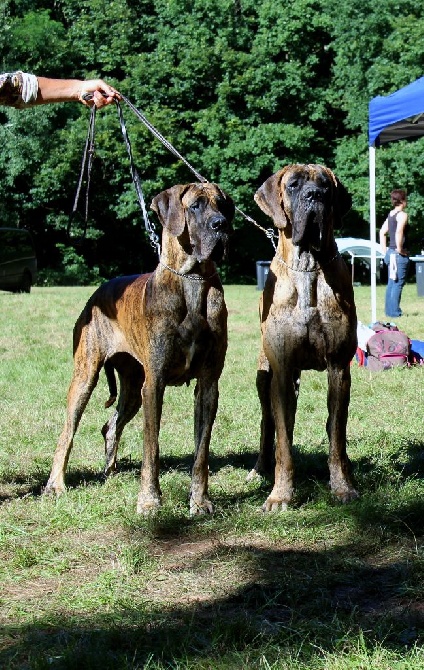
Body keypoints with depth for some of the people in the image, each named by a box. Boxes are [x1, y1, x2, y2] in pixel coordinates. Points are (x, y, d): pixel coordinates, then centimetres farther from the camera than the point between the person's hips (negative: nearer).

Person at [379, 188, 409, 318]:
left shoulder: (390, 214, 13)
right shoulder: (402, 215, -12)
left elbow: (382, 232, 18)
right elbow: (399, 232, -27)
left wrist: (385, 251, 19)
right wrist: (400, 249, -17)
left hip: (390, 253, 9)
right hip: (399, 255, -9)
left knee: (391, 283, 13)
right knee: (398, 284, -5)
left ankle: (389, 310, 17)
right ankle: (395, 312, -6)